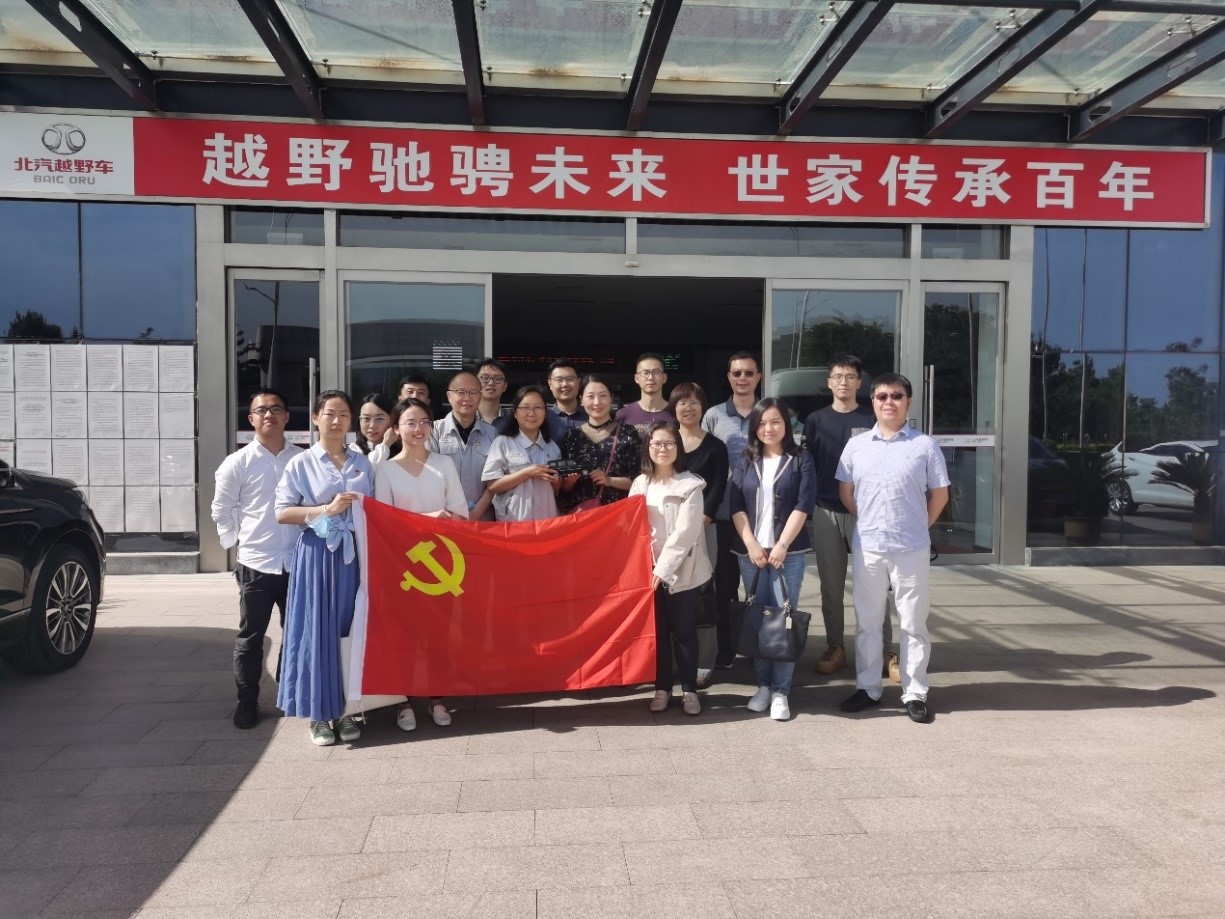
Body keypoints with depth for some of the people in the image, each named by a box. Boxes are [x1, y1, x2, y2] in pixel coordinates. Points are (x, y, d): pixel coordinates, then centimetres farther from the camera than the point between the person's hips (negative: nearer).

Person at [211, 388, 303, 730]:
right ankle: (247, 701, 20)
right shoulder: (237, 462, -1)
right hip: (255, 564, -1)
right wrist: (235, 542, 3)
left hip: (298, 562, 1)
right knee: (250, 637, 7)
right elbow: (221, 510, 7)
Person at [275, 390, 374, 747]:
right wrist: (326, 510, -15)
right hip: (316, 554, -3)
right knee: (317, 630, 0)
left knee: (350, 630, 5)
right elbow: (282, 512, -5)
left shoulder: (362, 463, 11)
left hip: (353, 554, 3)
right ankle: (319, 713, 10)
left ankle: (344, 710, 17)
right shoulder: (301, 463, 0)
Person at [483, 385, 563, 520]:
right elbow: (492, 486, -9)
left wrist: (567, 482, -5)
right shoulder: (503, 443, -2)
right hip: (512, 521, -3)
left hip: (547, 519, 3)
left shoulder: (553, 447, 10)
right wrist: (527, 473, -16)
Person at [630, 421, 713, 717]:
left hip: (682, 570, -3)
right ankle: (662, 687, 22)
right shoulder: (640, 484, 6)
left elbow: (685, 532, -14)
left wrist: (664, 568, -17)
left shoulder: (690, 485, -7)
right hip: (649, 570, 3)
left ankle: (689, 690, 17)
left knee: (684, 632, 5)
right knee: (658, 631, 10)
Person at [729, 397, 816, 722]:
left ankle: (781, 691, 3)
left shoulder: (800, 460, 3)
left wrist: (781, 545, -12)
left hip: (788, 551, -3)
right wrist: (751, 545, -7)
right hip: (751, 552, 3)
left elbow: (803, 505, -5)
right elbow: (736, 506, 4)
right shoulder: (745, 462, 10)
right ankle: (763, 685, 17)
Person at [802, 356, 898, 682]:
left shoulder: (872, 419, 3)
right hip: (826, 513, 2)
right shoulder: (815, 420, 7)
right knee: (831, 586, 9)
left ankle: (886, 652, 6)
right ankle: (835, 648, 20)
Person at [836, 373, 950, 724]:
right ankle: (867, 688, 22)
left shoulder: (924, 446, -3)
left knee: (913, 624, 6)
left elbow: (940, 494, 5)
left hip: (912, 549, -2)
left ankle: (914, 693, 16)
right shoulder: (856, 445, 3)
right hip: (866, 547, 2)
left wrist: (918, 526, 7)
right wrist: (869, 522, 11)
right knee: (867, 622, 11)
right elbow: (846, 492, 12)